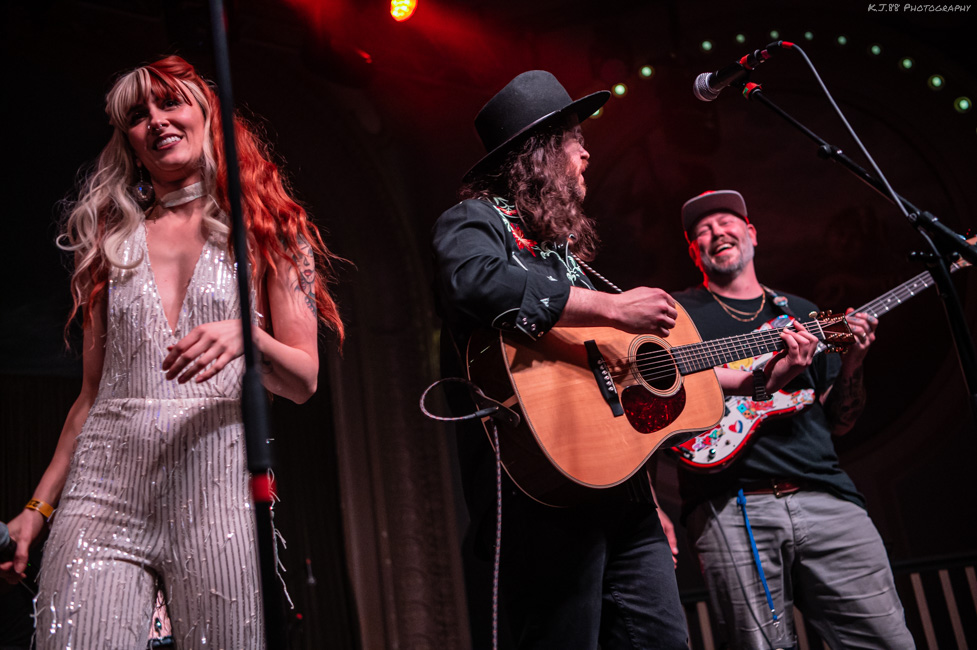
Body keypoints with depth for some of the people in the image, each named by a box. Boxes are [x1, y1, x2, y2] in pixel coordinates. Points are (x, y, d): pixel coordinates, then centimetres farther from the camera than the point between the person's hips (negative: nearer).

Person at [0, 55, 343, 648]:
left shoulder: (267, 229, 10)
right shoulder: (113, 238, 17)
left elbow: (304, 381, 4)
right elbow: (92, 392, 18)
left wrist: (247, 336, -16)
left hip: (217, 488, -2)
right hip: (102, 490, 2)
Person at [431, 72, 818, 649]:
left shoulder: (562, 249, 26)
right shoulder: (473, 222, -1)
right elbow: (476, 282, -28)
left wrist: (759, 376, 27)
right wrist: (614, 307, -24)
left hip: (622, 490, 9)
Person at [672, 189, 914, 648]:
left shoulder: (803, 314, 22)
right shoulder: (677, 312, 11)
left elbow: (837, 423, 21)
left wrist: (852, 365, 1)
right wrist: (766, 377, -11)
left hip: (825, 495, 4)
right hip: (729, 504, -3)